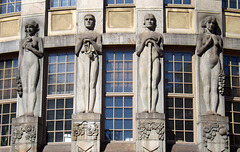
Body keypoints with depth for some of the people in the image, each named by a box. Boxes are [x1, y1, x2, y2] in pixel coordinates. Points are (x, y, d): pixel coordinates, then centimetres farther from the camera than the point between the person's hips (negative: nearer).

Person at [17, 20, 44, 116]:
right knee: (24, 88, -6)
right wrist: (18, 71, 10)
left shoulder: (38, 39, 13)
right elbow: (20, 56, 19)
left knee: (32, 87, -16)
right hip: (24, 64, 3)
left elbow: (41, 54, 3)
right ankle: (24, 112, -11)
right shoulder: (23, 41, 22)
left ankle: (31, 111, -25)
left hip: (34, 63, -3)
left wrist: (30, 48, -8)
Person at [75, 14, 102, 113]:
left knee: (92, 84, -13)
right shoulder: (80, 36, 24)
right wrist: (82, 40, 2)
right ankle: (82, 107, -17)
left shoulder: (97, 35, 18)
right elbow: (76, 51, 14)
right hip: (82, 58, 2)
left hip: (93, 58, -2)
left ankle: (90, 108, -20)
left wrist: (91, 41, -2)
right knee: (83, 84, -11)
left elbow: (100, 50, 6)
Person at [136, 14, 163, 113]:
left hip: (155, 60, 0)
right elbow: (137, 52, 11)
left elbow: (161, 53, 11)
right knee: (144, 85, -12)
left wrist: (154, 43, -2)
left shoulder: (159, 36, 19)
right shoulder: (140, 36, 21)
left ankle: (153, 108, -18)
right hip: (143, 61, 0)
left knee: (154, 85, -12)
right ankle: (145, 108, -17)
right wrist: (144, 42, -1)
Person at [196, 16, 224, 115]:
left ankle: (214, 110, -20)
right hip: (205, 63, -2)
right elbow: (198, 52, 3)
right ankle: (208, 109, -23)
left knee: (215, 88, -10)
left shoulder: (218, 38, 20)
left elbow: (221, 53, 14)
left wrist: (222, 67, 3)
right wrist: (208, 43, -3)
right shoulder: (201, 36, 14)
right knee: (206, 87, -14)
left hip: (216, 64, 2)